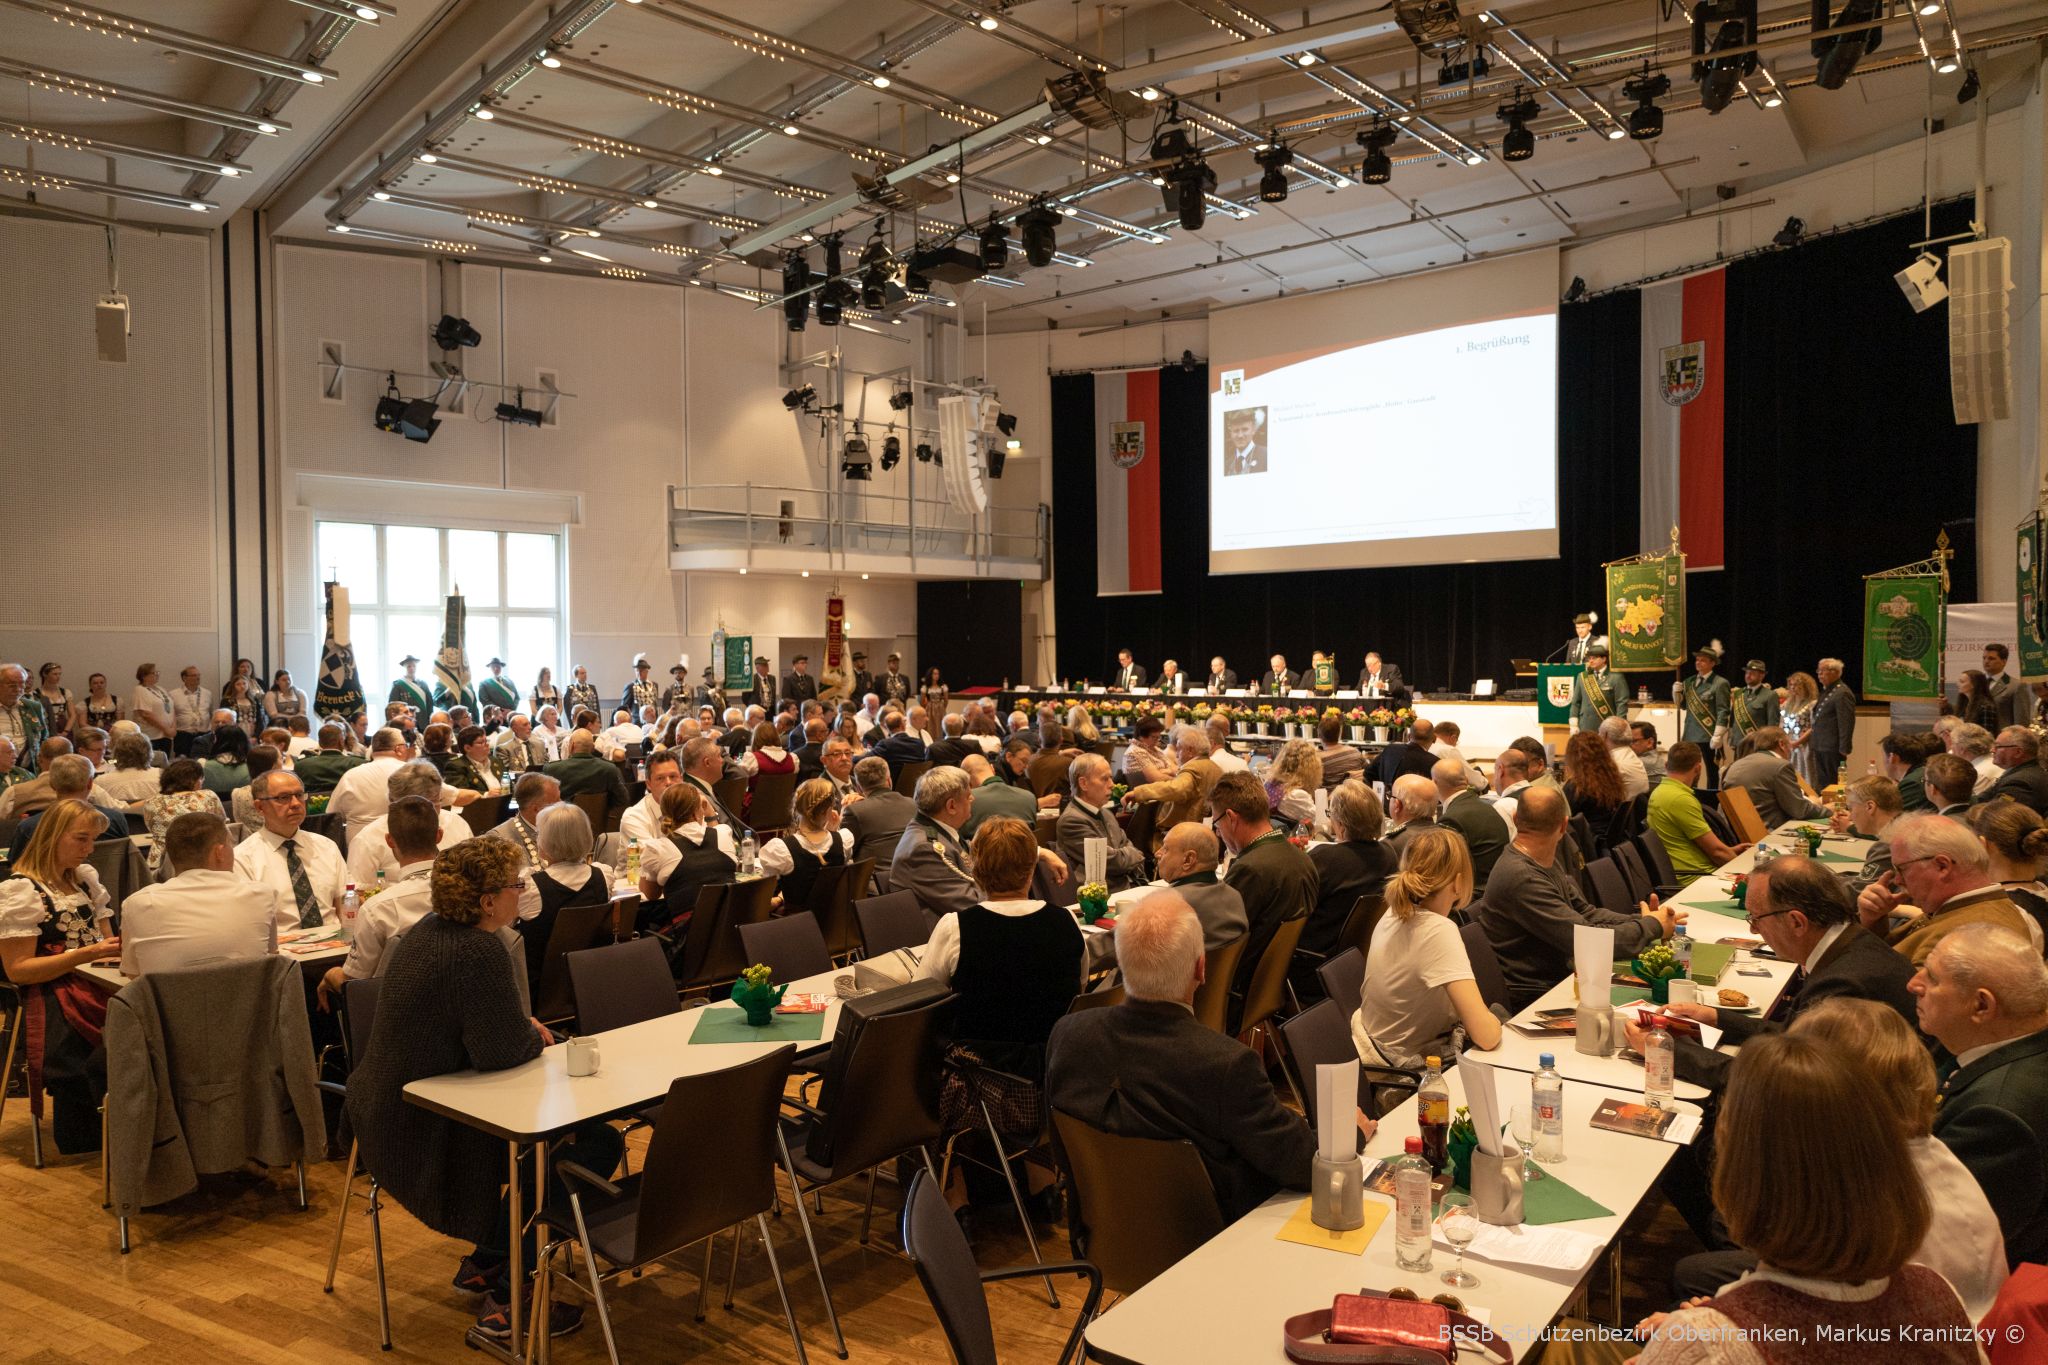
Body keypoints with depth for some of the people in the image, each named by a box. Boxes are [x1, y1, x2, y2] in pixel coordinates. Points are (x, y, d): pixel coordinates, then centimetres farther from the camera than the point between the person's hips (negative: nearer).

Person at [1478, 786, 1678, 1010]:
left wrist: (1642, 920, -4)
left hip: (1562, 976, 9)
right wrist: (1652, 926, -9)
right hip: (1536, 998, -9)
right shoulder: (1521, 878, -26)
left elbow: (1586, 913, 12)